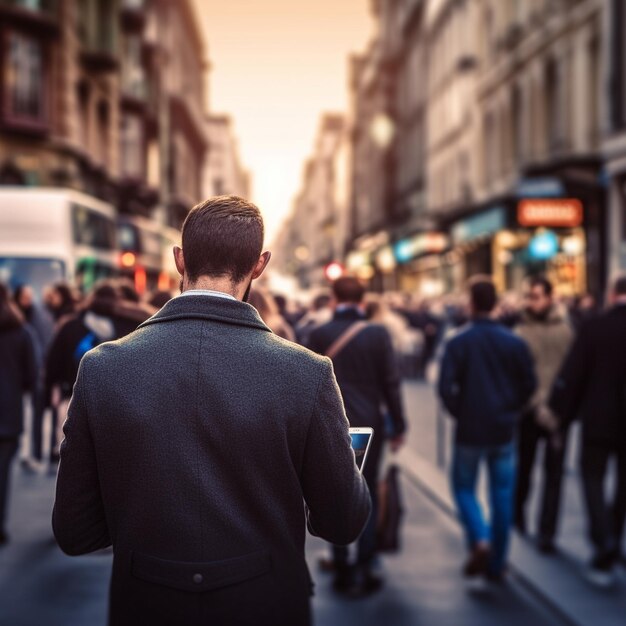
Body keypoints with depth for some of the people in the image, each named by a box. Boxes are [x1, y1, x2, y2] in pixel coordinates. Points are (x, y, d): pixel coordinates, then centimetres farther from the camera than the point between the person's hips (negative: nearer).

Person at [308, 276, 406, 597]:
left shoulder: (318, 335, -4)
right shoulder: (377, 333, -7)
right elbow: (390, 383, -5)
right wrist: (398, 425, 4)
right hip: (368, 425, -1)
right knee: (367, 498, 8)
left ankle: (342, 569, 15)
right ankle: (364, 571, 8)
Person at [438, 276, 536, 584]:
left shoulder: (458, 342, -11)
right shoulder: (514, 342, -3)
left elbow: (446, 387, -15)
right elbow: (529, 384, 1)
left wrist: (459, 413, 1)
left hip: (470, 430, -2)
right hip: (504, 431, 2)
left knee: (464, 488, 13)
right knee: (502, 495, 10)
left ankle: (479, 539, -11)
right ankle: (496, 564, 15)